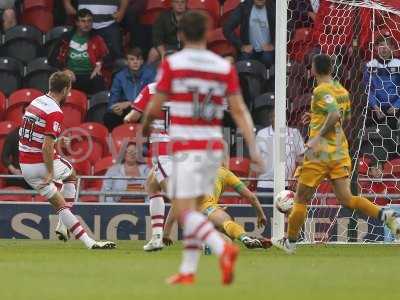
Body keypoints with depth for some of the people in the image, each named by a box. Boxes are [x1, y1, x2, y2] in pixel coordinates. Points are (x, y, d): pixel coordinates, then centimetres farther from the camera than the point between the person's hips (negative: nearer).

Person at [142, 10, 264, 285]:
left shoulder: (171, 64, -5)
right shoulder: (225, 67, 5)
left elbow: (155, 107, 0)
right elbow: (240, 110, 0)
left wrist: (145, 126, 20)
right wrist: (254, 149, -2)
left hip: (186, 147, -5)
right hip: (214, 146, 5)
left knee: (184, 211, -8)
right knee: (191, 209, 17)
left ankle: (223, 249, -32)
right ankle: (188, 271, 15)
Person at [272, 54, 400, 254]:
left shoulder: (321, 91, -12)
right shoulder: (342, 91, 13)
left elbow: (335, 114, -27)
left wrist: (318, 136, -26)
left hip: (320, 152, -7)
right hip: (340, 152, 7)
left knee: (301, 199, 6)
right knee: (346, 198, 1)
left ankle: (290, 241, 15)